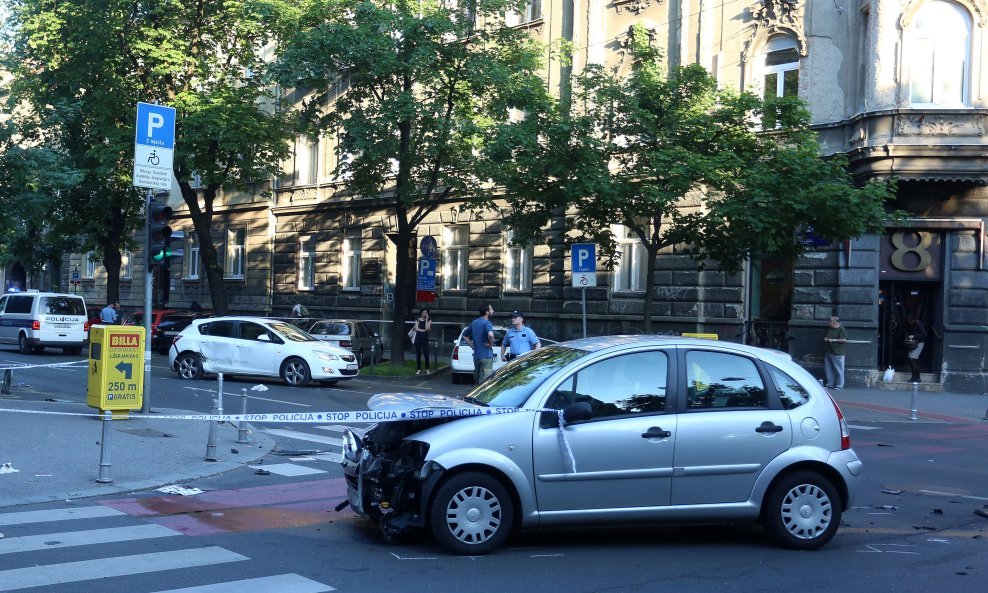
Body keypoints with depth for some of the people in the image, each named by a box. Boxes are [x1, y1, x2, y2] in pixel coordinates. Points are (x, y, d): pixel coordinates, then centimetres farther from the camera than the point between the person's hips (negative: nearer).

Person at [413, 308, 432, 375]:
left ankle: (427, 369, 4)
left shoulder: (429, 320, 6)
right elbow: (416, 329, -3)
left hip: (425, 339, -1)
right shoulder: (418, 320, 9)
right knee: (418, 354, 3)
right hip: (418, 338, 1)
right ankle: (419, 369, 8)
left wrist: (426, 319, -8)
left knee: (426, 354, -7)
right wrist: (424, 330, -9)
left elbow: (427, 328, -11)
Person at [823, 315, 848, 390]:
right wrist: (826, 339, 7)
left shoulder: (841, 329, -9)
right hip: (829, 352, 8)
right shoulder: (830, 329, 16)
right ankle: (829, 384, 19)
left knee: (838, 369, -3)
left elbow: (844, 340, -17)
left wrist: (833, 340, -18)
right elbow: (827, 337, 30)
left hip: (838, 353, -8)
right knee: (828, 369, 10)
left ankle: (839, 386, 2)